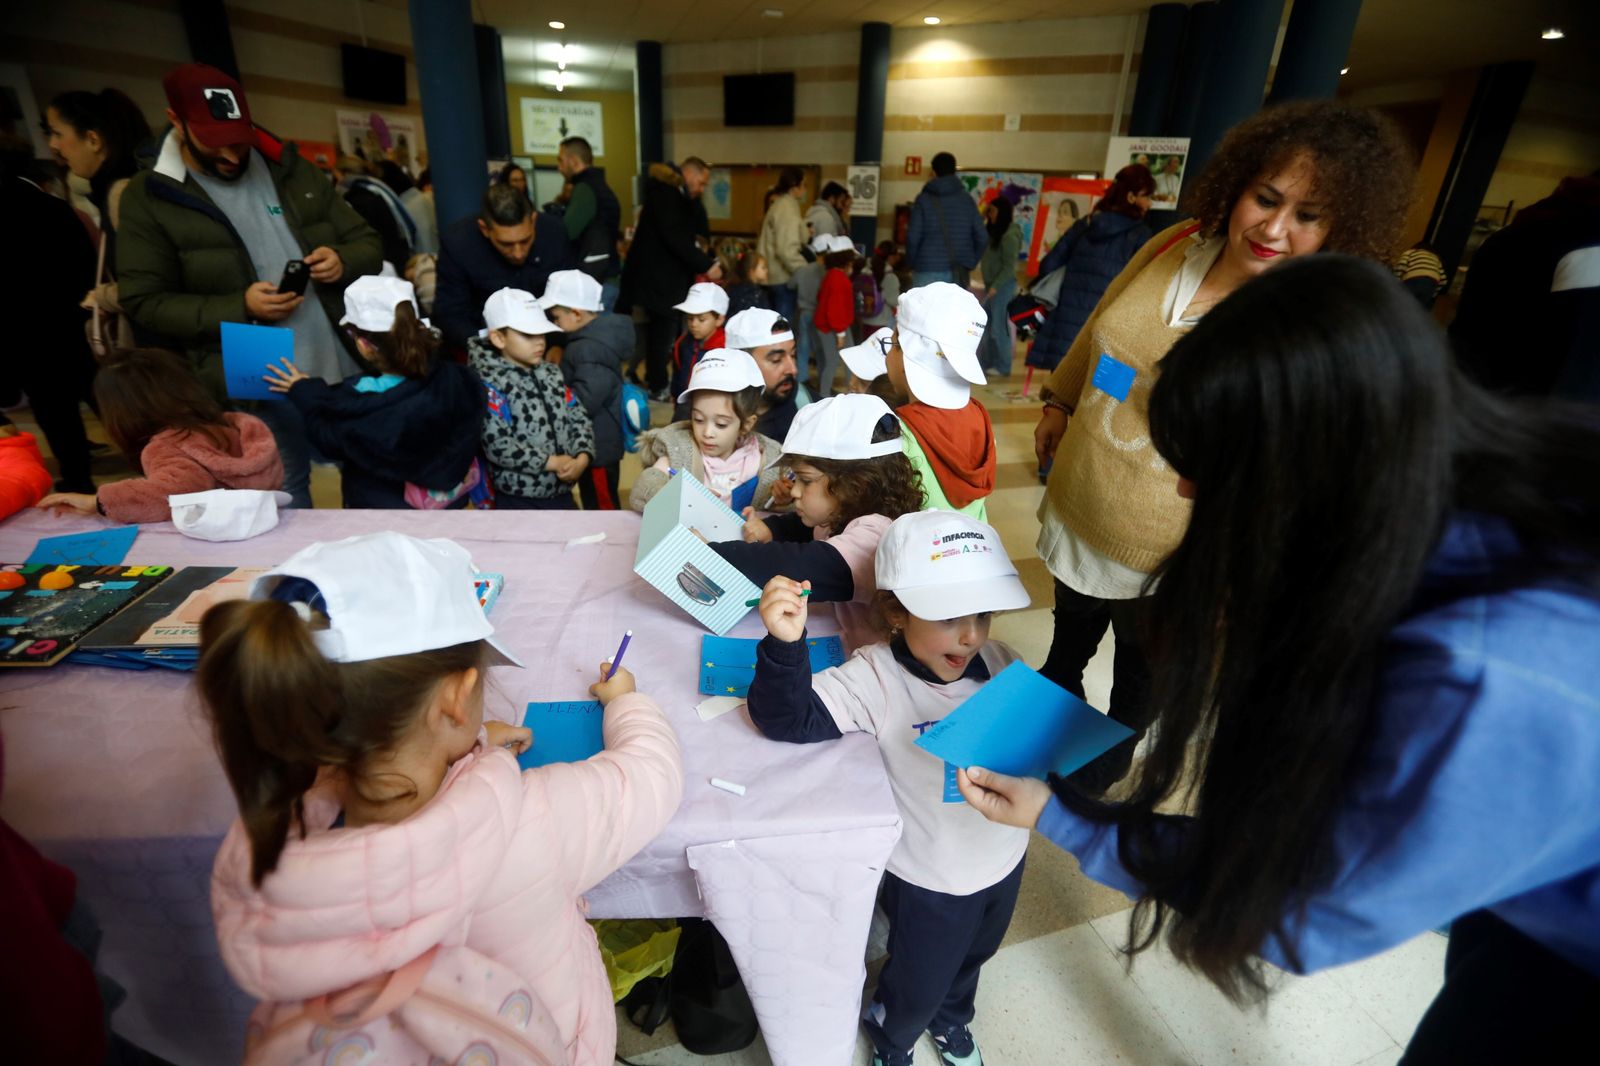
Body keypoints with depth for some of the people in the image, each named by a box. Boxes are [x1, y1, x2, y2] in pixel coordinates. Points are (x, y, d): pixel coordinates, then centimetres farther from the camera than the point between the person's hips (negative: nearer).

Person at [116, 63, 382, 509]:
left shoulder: (292, 171, 8)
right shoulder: (149, 198, -1)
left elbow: (368, 244, 11)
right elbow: (144, 303, -3)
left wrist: (342, 261, -12)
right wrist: (239, 308, -18)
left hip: (347, 371, 3)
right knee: (286, 505, 8)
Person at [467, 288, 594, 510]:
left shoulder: (551, 373, 8)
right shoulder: (490, 383, -14)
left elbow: (578, 418, 6)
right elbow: (497, 445, -22)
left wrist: (582, 458, -13)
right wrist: (551, 462, -21)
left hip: (561, 493, 7)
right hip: (518, 499, -7)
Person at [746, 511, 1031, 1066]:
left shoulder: (1002, 665, -16)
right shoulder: (875, 678, -30)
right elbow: (789, 718, -38)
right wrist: (786, 645, -55)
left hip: (1005, 858, 5)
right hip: (929, 878, -5)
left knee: (970, 960, 34)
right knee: (916, 984, 22)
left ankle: (952, 1022, 68)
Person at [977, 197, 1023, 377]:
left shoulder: (1009, 235, -13)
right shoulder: (994, 232, 14)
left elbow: (1009, 266, -16)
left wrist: (995, 286, -18)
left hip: (1003, 286, -9)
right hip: (991, 285, 9)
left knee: (998, 326, -5)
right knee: (986, 326, 10)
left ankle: (1002, 367, 3)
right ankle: (987, 362, 19)